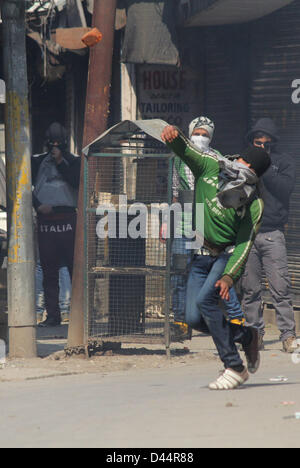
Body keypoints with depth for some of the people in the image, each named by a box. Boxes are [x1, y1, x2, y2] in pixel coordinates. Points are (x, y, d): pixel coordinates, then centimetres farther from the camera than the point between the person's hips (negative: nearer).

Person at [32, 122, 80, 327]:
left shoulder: (74, 162, 6)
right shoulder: (38, 162, 12)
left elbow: (78, 182, -10)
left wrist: (60, 163, -11)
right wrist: (37, 205, -1)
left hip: (68, 220, -3)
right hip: (45, 221, 3)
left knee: (75, 267, -6)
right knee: (49, 270, 4)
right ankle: (53, 315, 8)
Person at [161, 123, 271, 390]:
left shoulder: (254, 205, -16)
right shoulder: (210, 168, -7)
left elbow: (245, 245, -17)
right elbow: (185, 150, -12)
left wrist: (229, 276, -29)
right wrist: (173, 135, -36)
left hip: (227, 256, -5)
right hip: (202, 256, 5)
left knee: (205, 300, -27)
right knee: (194, 319, -6)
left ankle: (235, 368, -21)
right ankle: (246, 336, 20)